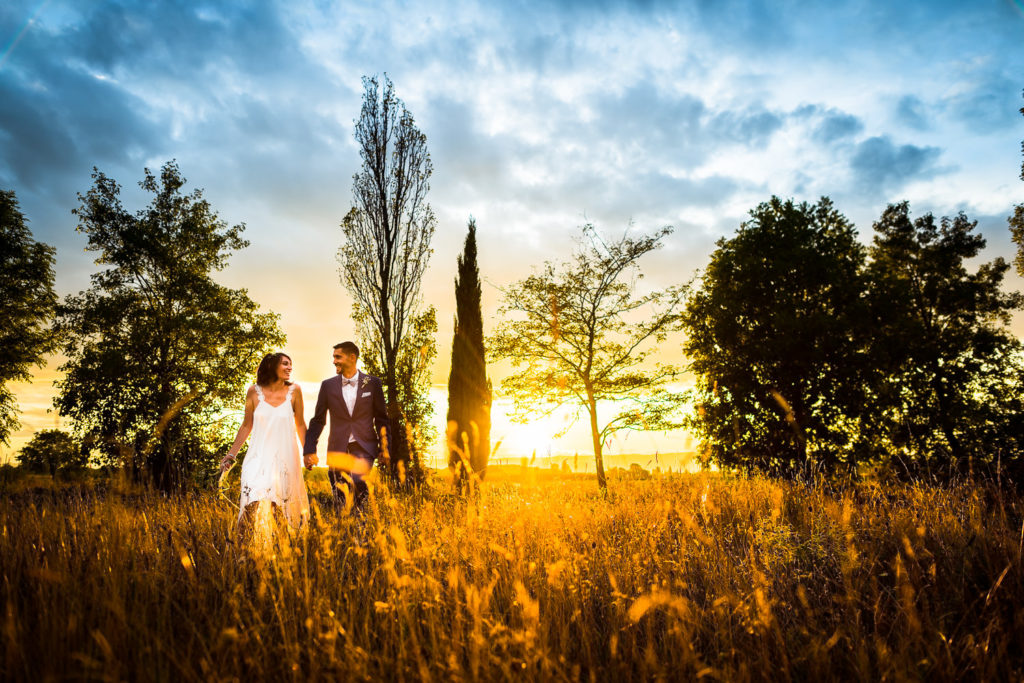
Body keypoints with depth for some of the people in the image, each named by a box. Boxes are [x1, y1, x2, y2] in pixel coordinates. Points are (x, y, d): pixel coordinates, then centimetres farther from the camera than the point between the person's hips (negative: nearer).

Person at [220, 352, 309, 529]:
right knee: (254, 503, -12)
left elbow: (300, 424, 10)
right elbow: (247, 425, 9)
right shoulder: (254, 391, -1)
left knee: (285, 499, 1)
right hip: (259, 455, 0)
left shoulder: (294, 391, 0)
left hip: (285, 456, 0)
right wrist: (231, 454, 10)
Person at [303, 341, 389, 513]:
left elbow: (381, 418, 7)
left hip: (363, 447, -2)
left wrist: (384, 447, 2)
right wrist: (309, 450, 3)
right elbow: (318, 420, 10)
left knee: (357, 481, -26)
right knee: (341, 500, 2)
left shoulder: (372, 383, 3)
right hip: (338, 449, 2)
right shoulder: (328, 385, 7)